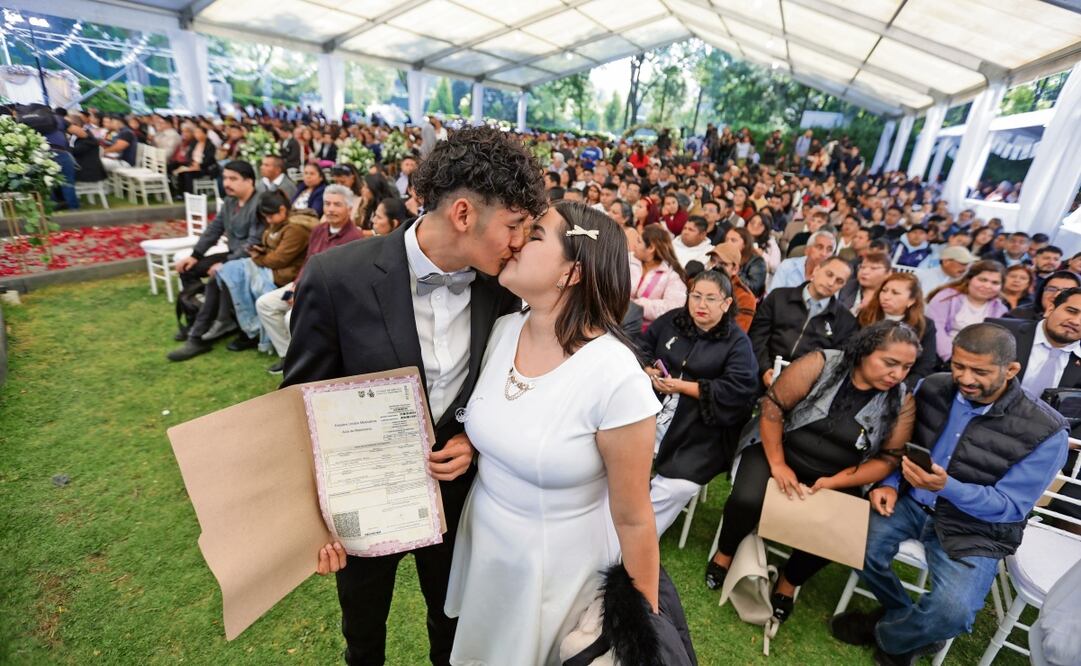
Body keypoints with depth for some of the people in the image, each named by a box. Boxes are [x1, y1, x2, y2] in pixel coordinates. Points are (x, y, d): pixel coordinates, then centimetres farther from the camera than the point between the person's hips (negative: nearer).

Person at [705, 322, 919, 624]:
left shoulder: (902, 403, -4)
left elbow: (887, 460, -2)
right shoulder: (820, 364, -13)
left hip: (838, 479, 3)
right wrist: (778, 465, -16)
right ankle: (724, 554, 6)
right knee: (747, 500, -27)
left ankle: (789, 581, 9)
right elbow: (772, 406, -13)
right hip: (777, 450, -2)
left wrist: (833, 482, -16)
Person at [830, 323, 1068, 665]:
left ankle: (887, 635, 11)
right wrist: (890, 484, -11)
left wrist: (946, 486, -34)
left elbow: (1010, 506, -16)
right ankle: (907, 618, 13)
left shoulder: (1045, 431, -16)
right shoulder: (932, 387, -6)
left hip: (976, 529, -3)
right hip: (913, 501, 3)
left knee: (951, 611, -26)